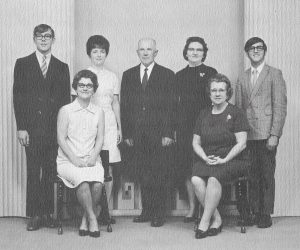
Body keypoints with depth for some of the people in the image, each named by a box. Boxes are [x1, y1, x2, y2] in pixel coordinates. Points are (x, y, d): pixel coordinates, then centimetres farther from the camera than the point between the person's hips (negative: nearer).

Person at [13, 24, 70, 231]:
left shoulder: (62, 67, 13)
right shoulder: (23, 64, 8)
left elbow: (66, 99, 10)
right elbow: (18, 97, 3)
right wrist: (21, 127, -6)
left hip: (55, 128, 1)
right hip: (32, 128, -1)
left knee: (51, 173, 2)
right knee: (33, 173, 0)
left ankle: (48, 213, 9)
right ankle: (34, 215, 7)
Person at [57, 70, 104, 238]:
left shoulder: (99, 112, 13)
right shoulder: (65, 111, 5)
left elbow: (100, 139, 8)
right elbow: (61, 139, -1)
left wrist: (93, 158, -9)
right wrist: (75, 159, -12)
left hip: (92, 160, 2)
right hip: (68, 161, -2)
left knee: (97, 184, -29)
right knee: (82, 180, -33)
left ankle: (86, 220, -10)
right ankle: (92, 219, -21)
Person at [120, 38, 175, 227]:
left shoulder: (167, 75, 3)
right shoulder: (128, 75, 12)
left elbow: (171, 107, -2)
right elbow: (125, 106, 10)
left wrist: (168, 133, -9)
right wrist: (127, 133, 4)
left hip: (159, 134, -3)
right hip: (137, 135, 3)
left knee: (160, 175, 0)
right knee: (143, 175, 5)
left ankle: (159, 214, 7)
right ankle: (147, 211, 15)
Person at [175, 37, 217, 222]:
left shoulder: (210, 73, 3)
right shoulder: (180, 75, 14)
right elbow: (178, 103, 14)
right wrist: (175, 127, 7)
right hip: (184, 127, 4)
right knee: (186, 168, 3)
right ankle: (192, 208, 11)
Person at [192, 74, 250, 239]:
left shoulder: (236, 113, 2)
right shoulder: (203, 115, 15)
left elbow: (241, 143, -6)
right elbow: (196, 142, 14)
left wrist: (223, 160, -15)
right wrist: (205, 158, -5)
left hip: (232, 160, -4)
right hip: (206, 161, 4)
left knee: (213, 179, -34)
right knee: (196, 180, -27)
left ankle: (204, 222, -25)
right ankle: (216, 219, -17)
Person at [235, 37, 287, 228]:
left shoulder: (274, 74, 2)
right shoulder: (242, 78, 17)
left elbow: (280, 106, -4)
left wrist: (275, 135, -11)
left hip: (266, 134, -4)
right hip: (247, 134, 4)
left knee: (267, 175, -1)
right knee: (252, 175, 4)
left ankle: (266, 214, 7)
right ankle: (254, 212, 12)